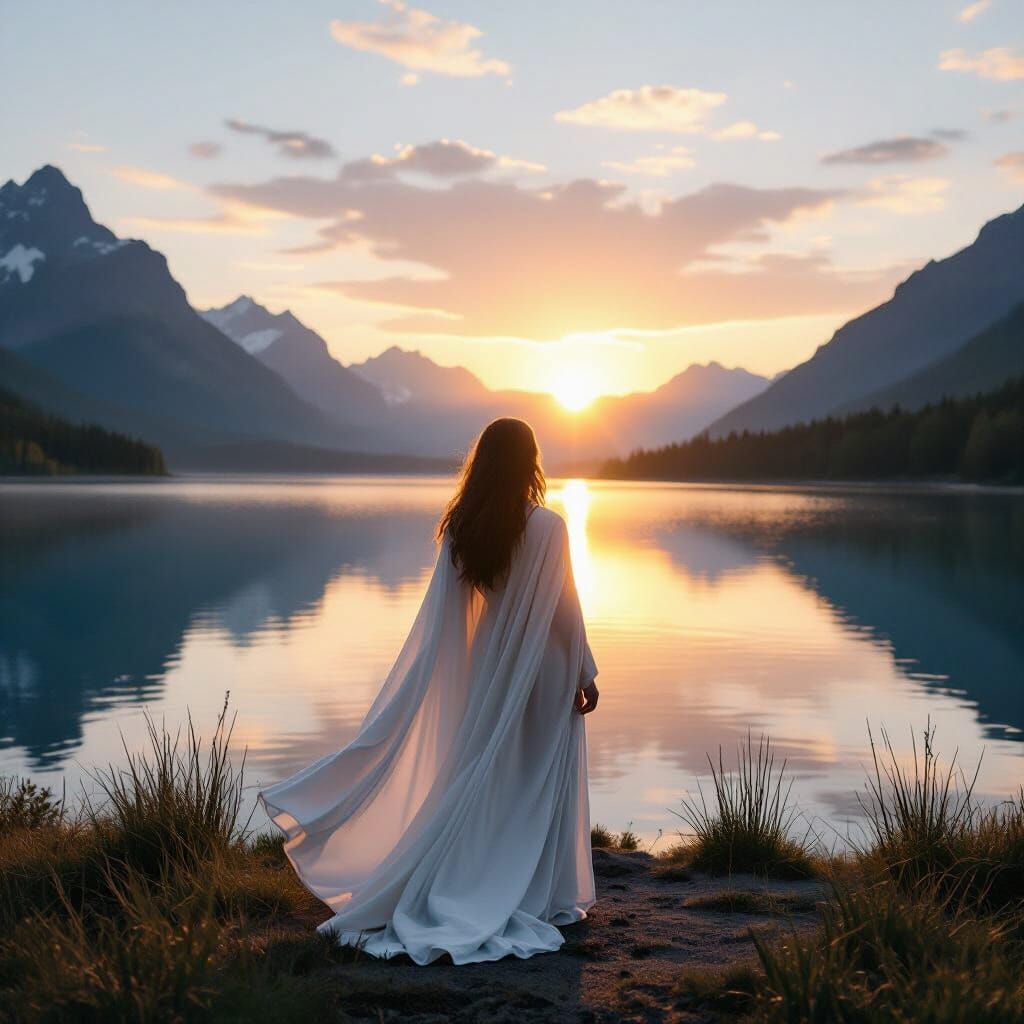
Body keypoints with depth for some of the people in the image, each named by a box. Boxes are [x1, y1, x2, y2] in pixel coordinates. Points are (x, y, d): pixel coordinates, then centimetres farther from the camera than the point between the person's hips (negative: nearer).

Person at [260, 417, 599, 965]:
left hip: (482, 674, 4)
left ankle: (466, 893, 19)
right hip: (543, 674, -4)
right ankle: (545, 896, 14)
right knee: (536, 785, 6)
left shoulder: (460, 526, -3)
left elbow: (441, 613, 1)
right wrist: (586, 674, -3)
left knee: (478, 780, 14)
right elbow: (564, 610, -13)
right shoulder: (547, 527, -16)